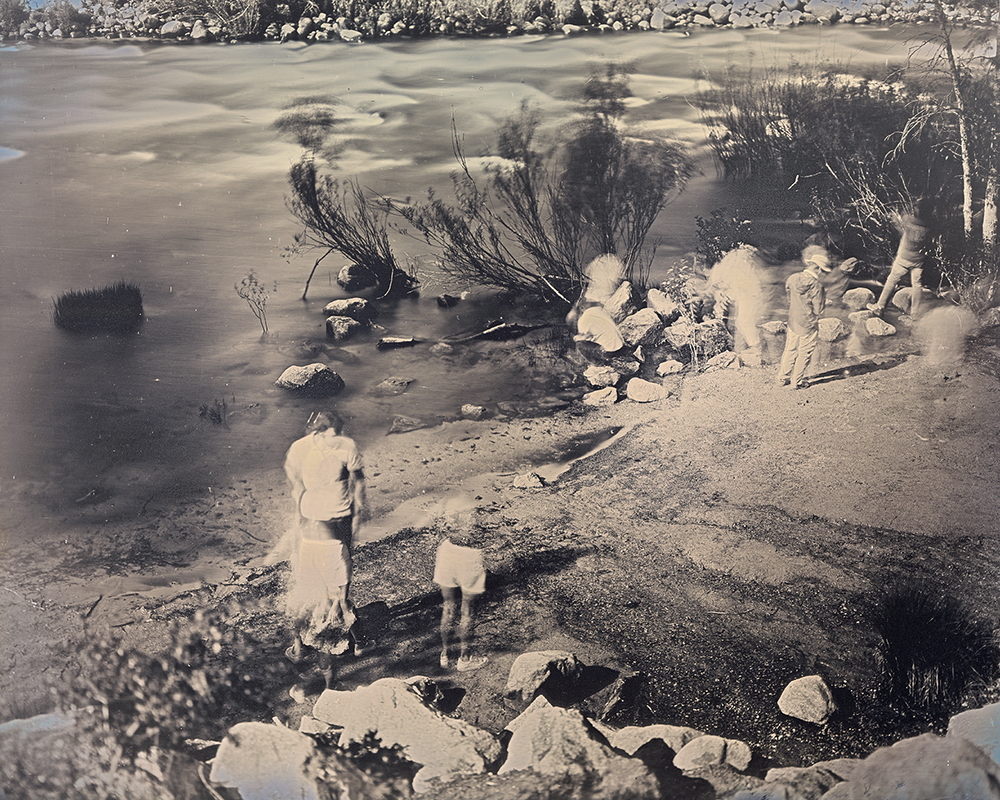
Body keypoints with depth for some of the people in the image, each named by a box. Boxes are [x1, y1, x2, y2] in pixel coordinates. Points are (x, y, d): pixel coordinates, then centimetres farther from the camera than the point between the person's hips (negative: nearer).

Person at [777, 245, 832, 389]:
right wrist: (824, 296, -2)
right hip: (808, 325, -5)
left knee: (790, 350, 19)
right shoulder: (816, 285, -22)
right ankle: (797, 381, 19)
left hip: (793, 322, 5)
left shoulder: (793, 278, -6)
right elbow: (818, 310, -17)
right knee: (804, 353, 11)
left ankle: (782, 377, 27)